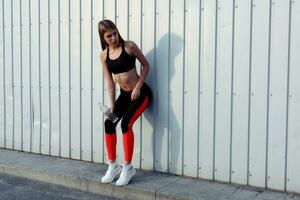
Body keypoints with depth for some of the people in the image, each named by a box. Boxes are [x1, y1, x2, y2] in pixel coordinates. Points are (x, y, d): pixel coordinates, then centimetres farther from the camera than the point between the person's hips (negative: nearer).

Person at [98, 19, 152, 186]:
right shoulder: (104, 55, -1)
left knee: (126, 123, -22)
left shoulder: (129, 46, -14)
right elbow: (109, 81, 2)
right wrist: (112, 104, -5)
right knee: (109, 124, -6)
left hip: (140, 93, -5)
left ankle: (127, 167, -7)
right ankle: (113, 165, 10)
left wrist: (138, 87, -14)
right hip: (124, 94, 5)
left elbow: (146, 65, -6)